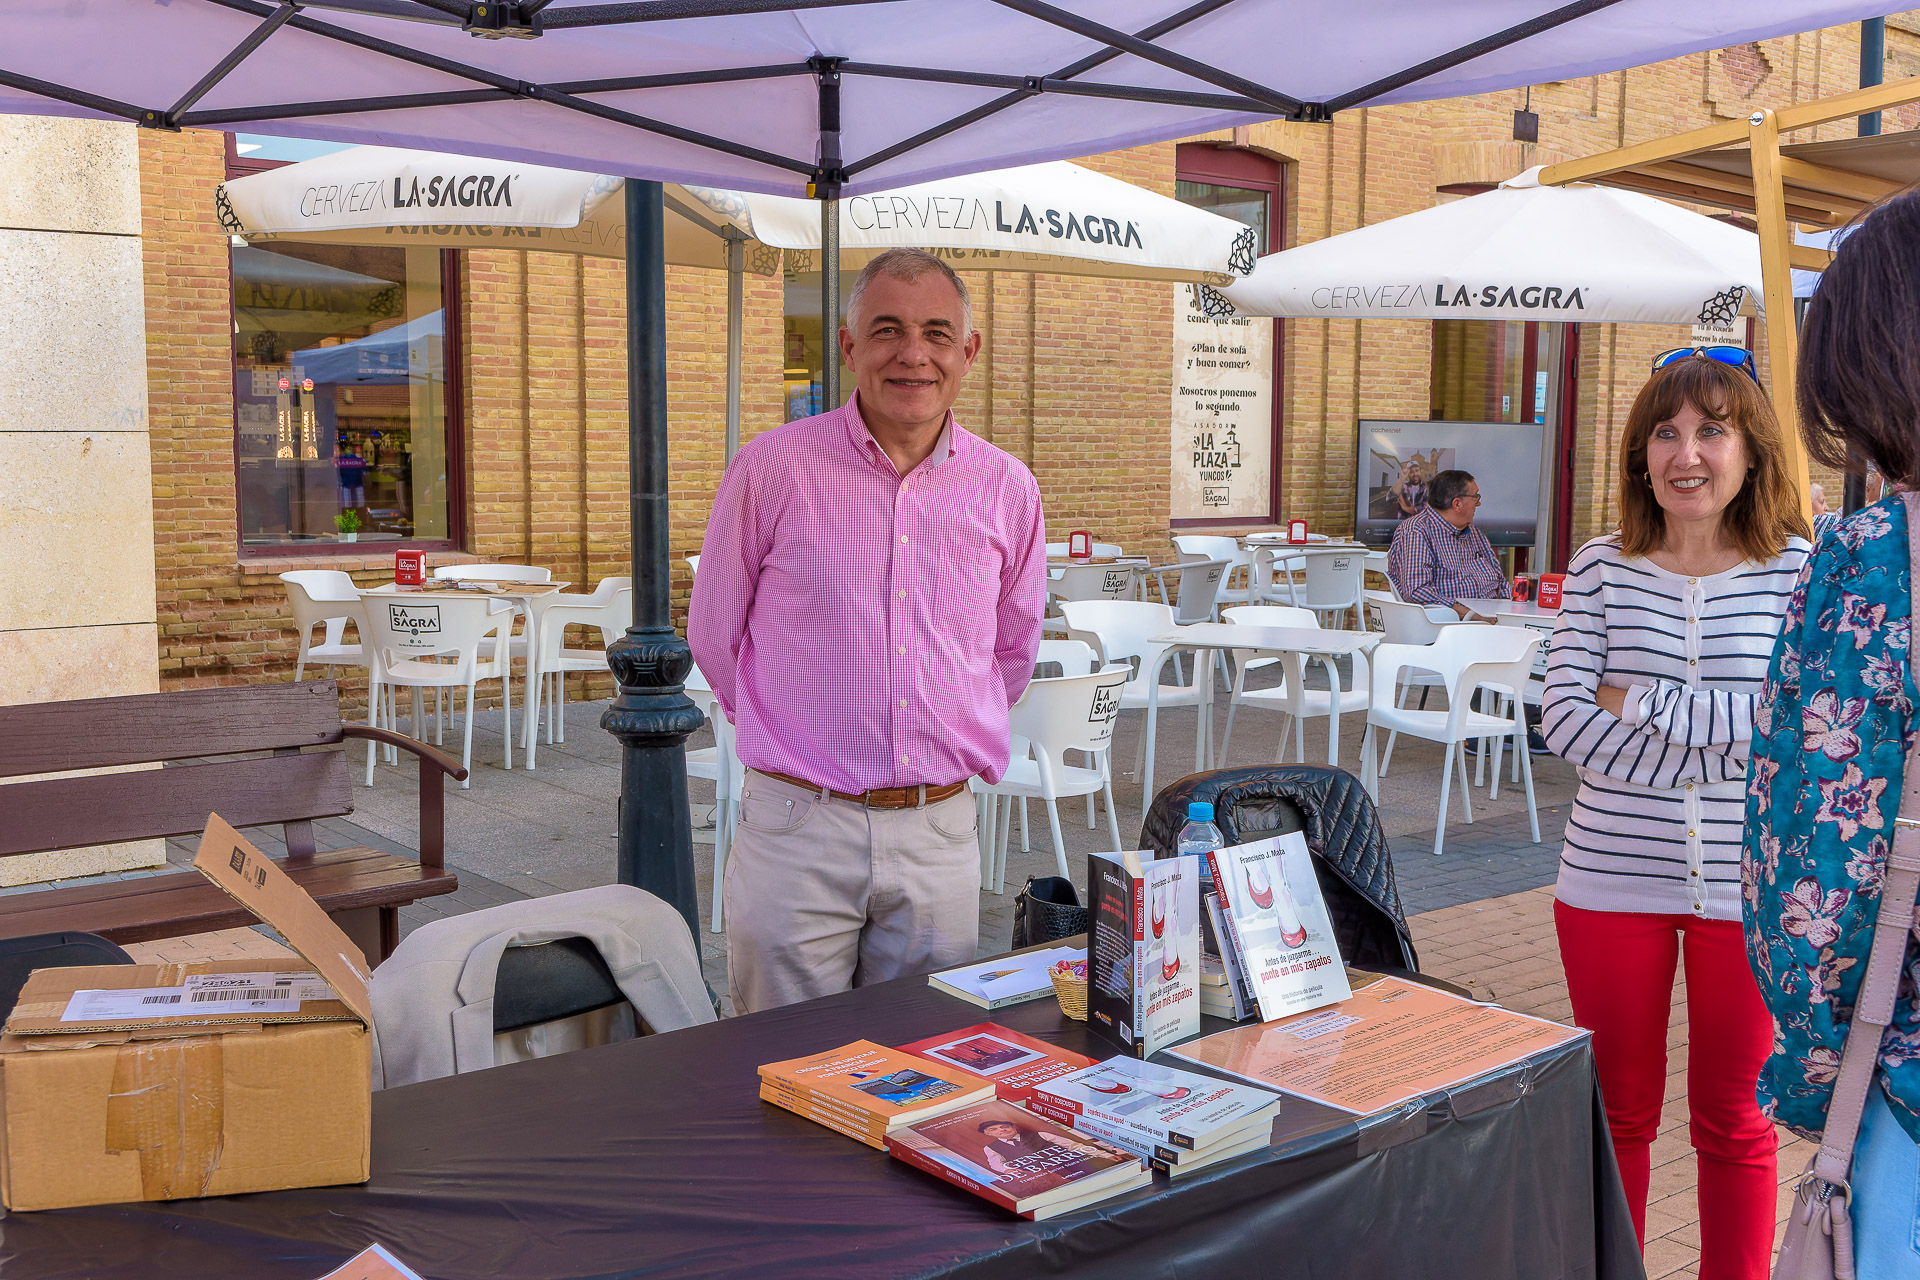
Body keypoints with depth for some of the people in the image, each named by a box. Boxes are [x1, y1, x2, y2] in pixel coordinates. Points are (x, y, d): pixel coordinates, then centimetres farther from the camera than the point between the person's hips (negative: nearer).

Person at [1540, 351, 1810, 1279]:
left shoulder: (1801, 569, -3)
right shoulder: (1600, 568, 1)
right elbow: (1562, 716, -9)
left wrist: (1640, 701, -14)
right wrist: (1722, 744, -17)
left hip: (1747, 888, -1)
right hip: (1612, 880, 1)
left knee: (1735, 1125, 13)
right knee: (1618, 1113, 14)